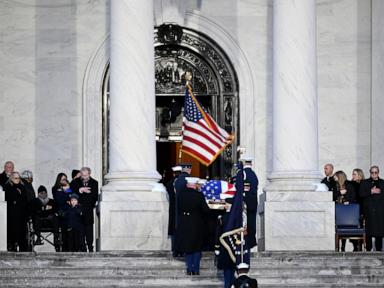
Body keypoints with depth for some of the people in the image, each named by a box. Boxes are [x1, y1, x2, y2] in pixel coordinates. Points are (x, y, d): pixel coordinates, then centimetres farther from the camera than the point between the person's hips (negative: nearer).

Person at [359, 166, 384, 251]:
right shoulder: (365, 182, 13)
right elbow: (361, 194, 0)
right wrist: (371, 191, -9)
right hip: (369, 210, -1)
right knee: (369, 231, -6)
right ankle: (368, 249, -1)